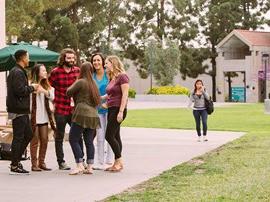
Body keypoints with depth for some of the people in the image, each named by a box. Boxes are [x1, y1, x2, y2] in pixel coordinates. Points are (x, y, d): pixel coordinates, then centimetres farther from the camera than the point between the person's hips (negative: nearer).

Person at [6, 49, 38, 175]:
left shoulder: (17, 71, 19)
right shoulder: (18, 72, -14)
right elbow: (20, 90, -23)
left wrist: (30, 88, 11)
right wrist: (32, 88, -9)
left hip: (22, 110, 11)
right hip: (18, 110, -11)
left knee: (28, 134, 15)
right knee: (18, 137, -5)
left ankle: (16, 160, 20)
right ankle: (14, 166, 0)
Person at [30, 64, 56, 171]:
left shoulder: (45, 85, 13)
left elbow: (52, 98, 4)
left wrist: (45, 91, -12)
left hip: (44, 117, 6)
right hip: (34, 117, -6)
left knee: (44, 140, 6)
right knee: (35, 140, -2)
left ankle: (41, 162, 15)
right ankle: (34, 164, 2)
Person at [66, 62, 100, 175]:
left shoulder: (81, 82, -5)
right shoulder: (93, 84, 18)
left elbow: (69, 92, -1)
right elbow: (98, 100, 22)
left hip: (82, 114, -7)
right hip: (93, 115, 8)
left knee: (73, 139, -3)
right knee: (89, 141, 9)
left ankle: (80, 165, -10)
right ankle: (89, 167, 6)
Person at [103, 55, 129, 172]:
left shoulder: (122, 76, -9)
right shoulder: (112, 78, 16)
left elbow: (125, 95, -15)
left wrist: (121, 111, -20)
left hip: (118, 110, -9)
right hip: (111, 110, 9)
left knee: (109, 136, -10)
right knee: (115, 136, 8)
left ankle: (119, 161, -2)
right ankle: (117, 163, 11)